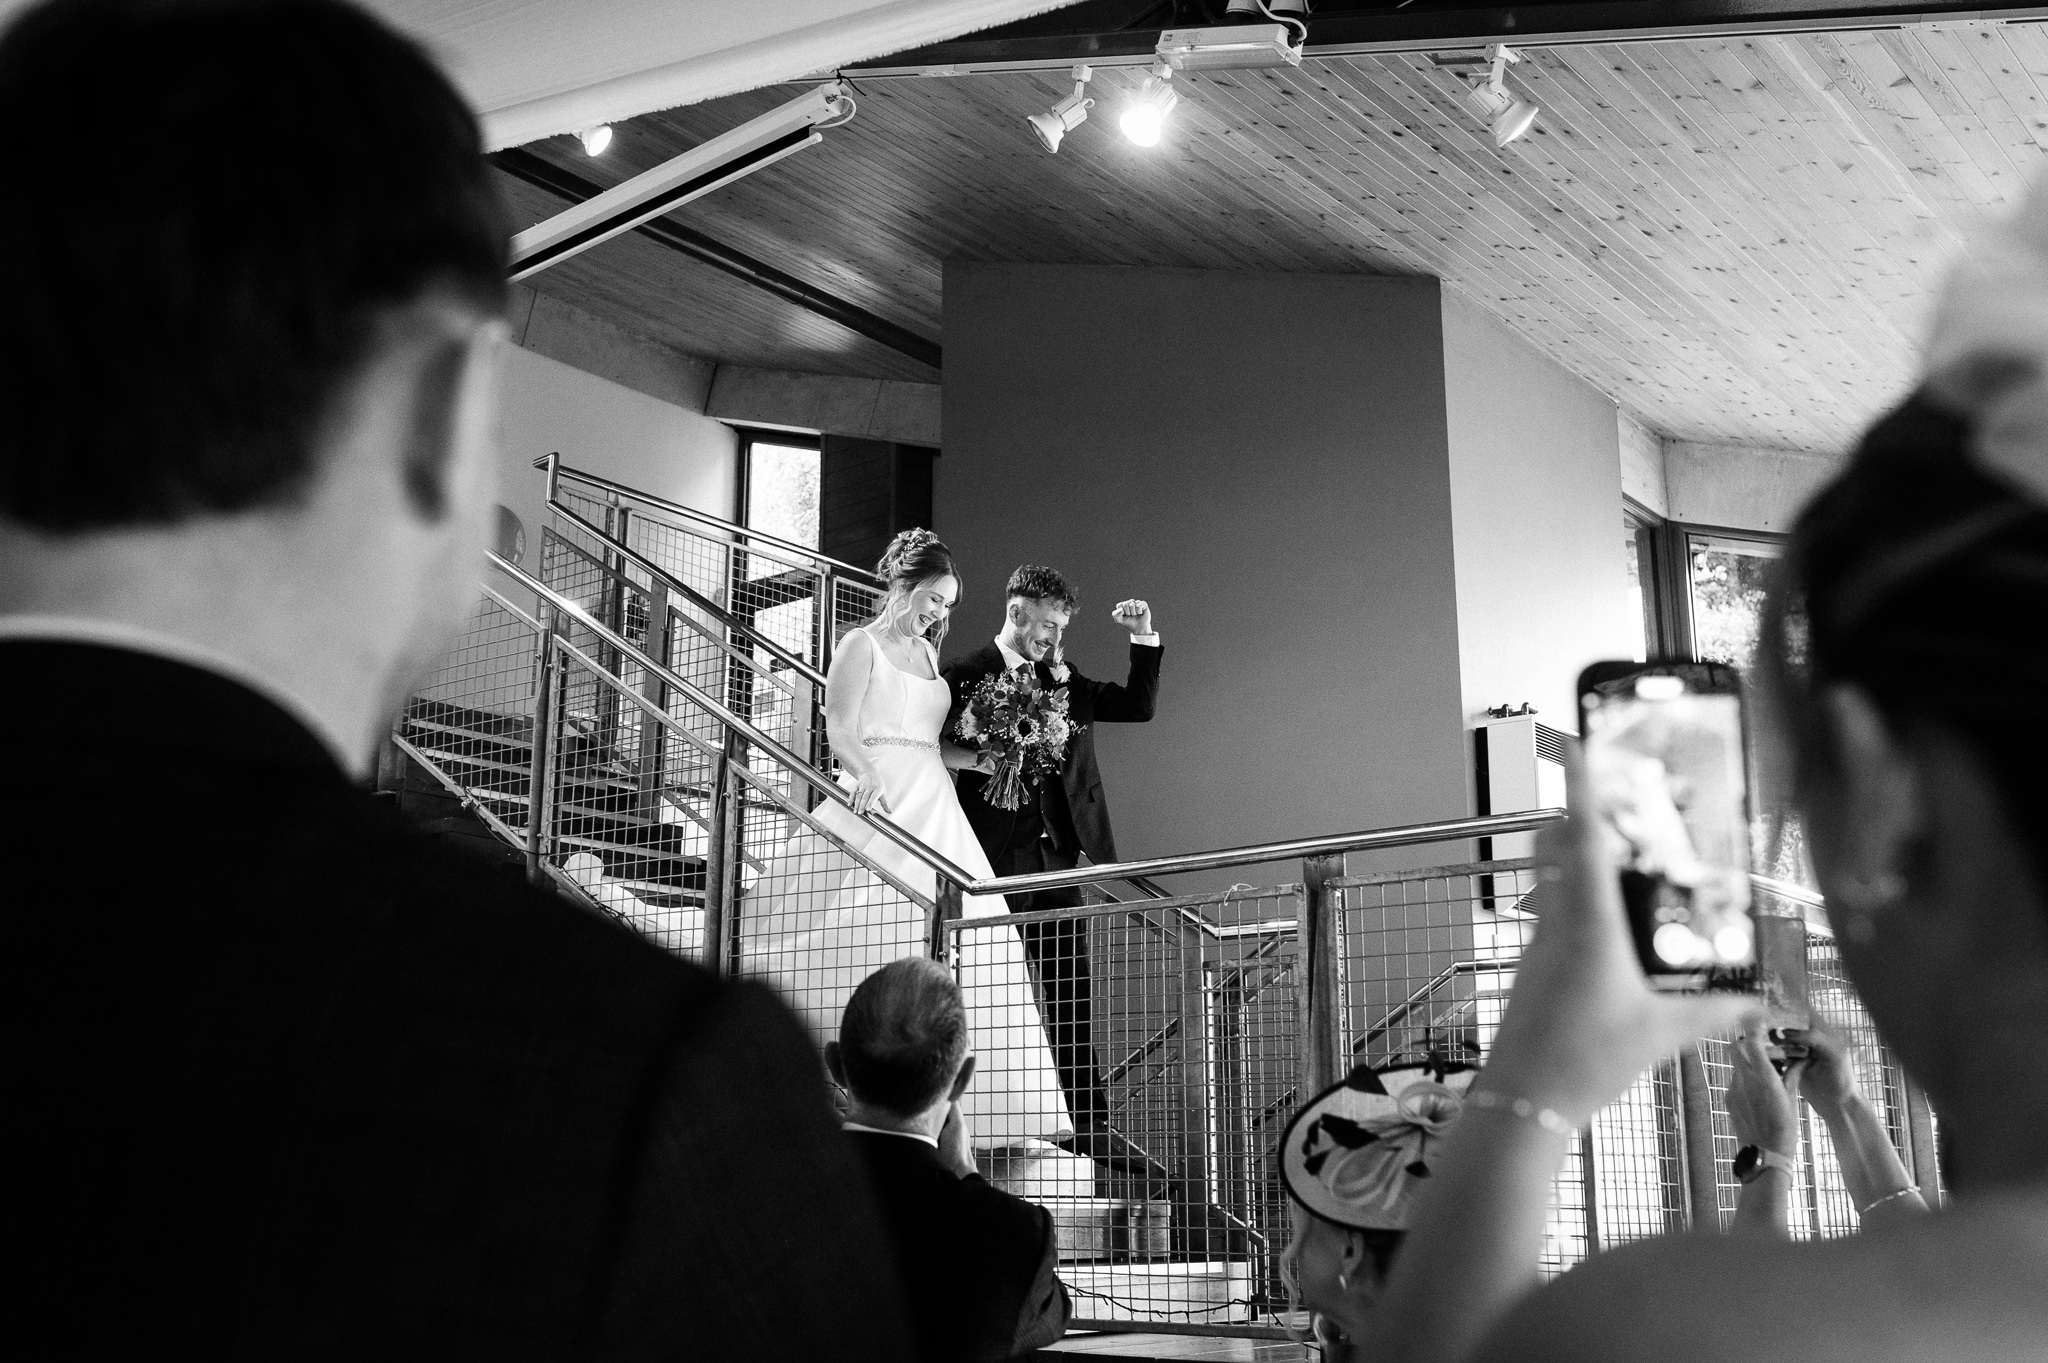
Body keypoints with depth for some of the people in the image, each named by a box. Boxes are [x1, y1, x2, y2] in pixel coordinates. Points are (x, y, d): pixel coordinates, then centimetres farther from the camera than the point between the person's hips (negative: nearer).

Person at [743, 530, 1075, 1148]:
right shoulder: (861, 644, 1)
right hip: (879, 807, -7)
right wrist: (866, 777, -28)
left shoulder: (927, 653, 21)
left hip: (934, 812, 7)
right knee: (873, 934, -14)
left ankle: (995, 1114, 0)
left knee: (958, 949, 0)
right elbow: (840, 730, -10)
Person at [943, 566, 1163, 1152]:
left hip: (1056, 851, 5)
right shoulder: (965, 675, -3)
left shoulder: (1062, 677, 14)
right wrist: (985, 759, -17)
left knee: (1071, 991, 5)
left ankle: (1090, 1123, 7)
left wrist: (1144, 639, 5)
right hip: (996, 857, -5)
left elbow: (1139, 705, 14)